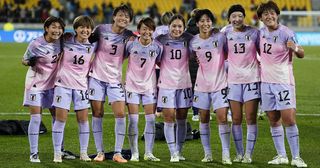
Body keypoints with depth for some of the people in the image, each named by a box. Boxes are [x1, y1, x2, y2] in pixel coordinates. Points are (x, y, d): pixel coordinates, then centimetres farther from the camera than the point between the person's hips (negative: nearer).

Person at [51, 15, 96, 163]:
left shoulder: (92, 46, 1)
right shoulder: (66, 42, -6)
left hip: (81, 85, 3)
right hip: (63, 83, -3)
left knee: (83, 119, 3)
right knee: (61, 118, -6)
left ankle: (83, 153, 13)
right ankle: (57, 153, 2)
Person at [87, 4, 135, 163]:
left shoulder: (129, 36, -2)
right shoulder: (101, 29, -6)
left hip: (115, 79, 1)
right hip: (97, 76, -1)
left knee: (120, 114, -9)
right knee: (97, 114, 1)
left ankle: (118, 153, -2)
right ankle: (100, 152, 10)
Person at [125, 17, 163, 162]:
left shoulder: (157, 47, -5)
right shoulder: (131, 44, -9)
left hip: (150, 86, 2)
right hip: (132, 85, -1)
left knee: (151, 119, -1)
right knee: (133, 120, -4)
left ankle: (148, 153, 8)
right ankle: (134, 153, 5)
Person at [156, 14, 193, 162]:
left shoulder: (188, 39, 0)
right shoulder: (161, 39, -2)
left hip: (184, 83, 1)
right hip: (166, 83, -1)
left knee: (182, 119, 7)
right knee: (169, 118, -6)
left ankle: (179, 151, 18)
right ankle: (173, 153, -3)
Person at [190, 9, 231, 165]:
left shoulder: (220, 37, -7)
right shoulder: (193, 42, 0)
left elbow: (229, 54, 3)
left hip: (220, 83, -3)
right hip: (202, 84, 3)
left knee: (222, 117, -9)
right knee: (204, 118, 6)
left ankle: (226, 154, -6)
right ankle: (207, 153, 15)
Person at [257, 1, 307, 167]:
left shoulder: (286, 32, -11)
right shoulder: (261, 32, 6)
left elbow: (301, 54, -15)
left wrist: (295, 48, -35)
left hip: (283, 81, -5)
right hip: (266, 81, 5)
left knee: (289, 119, -10)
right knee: (273, 120, 6)